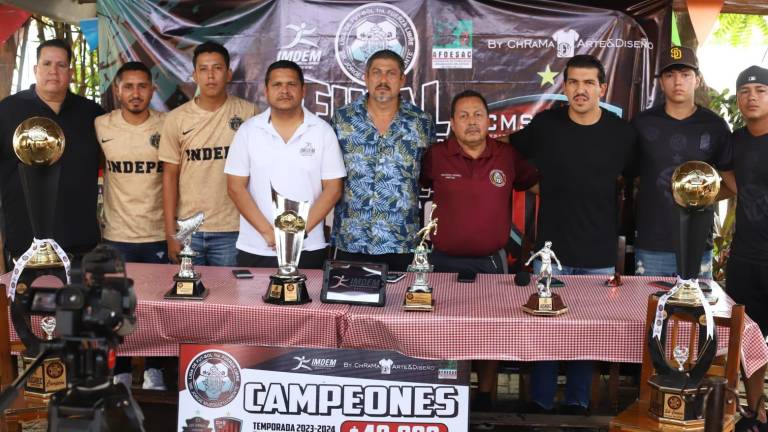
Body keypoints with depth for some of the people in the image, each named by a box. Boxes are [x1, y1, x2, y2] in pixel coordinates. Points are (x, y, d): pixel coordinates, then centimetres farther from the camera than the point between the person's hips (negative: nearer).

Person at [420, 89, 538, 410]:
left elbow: (540, 186, 10)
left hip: (491, 262, 1)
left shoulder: (508, 156, -2)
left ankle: (485, 399, 27)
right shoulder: (436, 156, -5)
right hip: (444, 261, -1)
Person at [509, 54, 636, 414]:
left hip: (600, 254, 1)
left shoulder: (622, 132, -4)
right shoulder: (544, 124, -5)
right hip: (551, 249, 0)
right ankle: (541, 404, 21)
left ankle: (578, 403, 28)